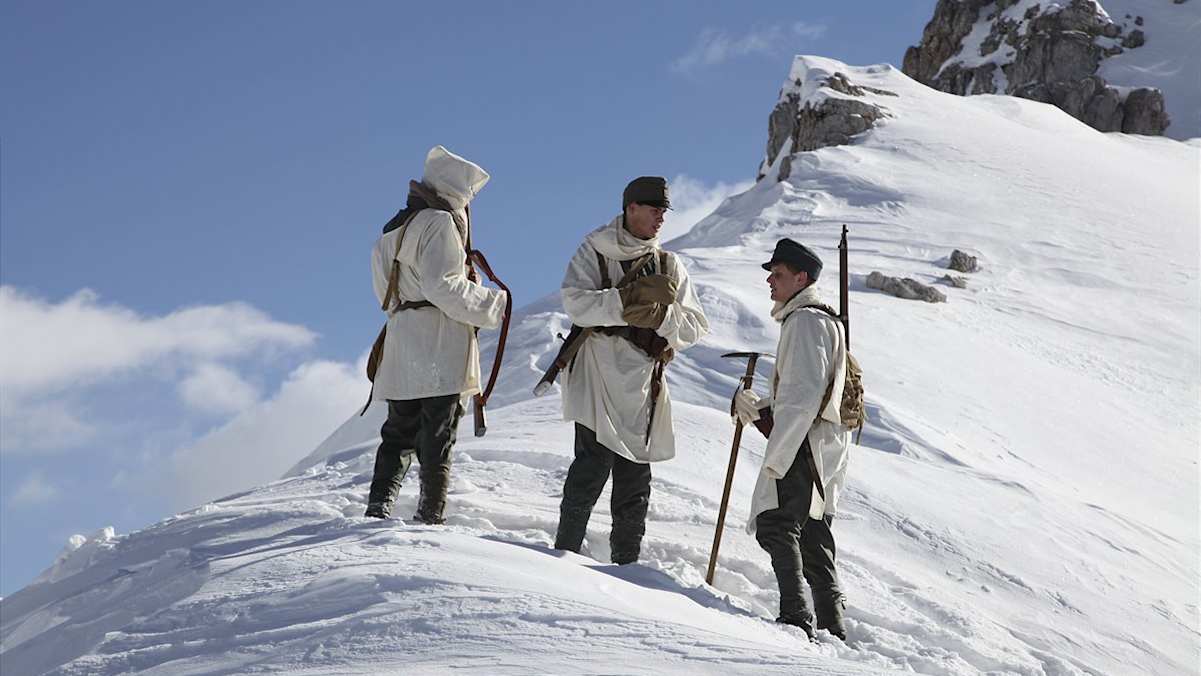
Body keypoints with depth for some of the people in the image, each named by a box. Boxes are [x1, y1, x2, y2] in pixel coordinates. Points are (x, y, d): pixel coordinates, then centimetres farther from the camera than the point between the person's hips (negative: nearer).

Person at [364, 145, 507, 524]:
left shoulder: (392, 232, 19)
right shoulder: (440, 222, -7)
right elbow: (443, 285, -18)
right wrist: (491, 304, -9)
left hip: (401, 356, 7)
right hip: (441, 351, -7)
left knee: (399, 435, 12)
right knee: (437, 437, -3)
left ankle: (378, 506, 1)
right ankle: (430, 516, -4)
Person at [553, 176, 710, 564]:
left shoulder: (668, 265, 14)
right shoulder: (594, 252, 4)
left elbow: (694, 328, 6)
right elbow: (576, 303, -13)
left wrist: (659, 314, -13)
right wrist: (630, 300, -22)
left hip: (642, 384, 4)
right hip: (597, 376, -4)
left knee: (635, 481, 7)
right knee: (593, 465, -12)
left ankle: (626, 564, 15)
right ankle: (566, 552, -1)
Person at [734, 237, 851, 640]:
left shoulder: (805, 321, -11)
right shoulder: (824, 320, 23)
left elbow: (803, 396, -20)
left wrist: (776, 456, -22)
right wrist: (759, 408, 10)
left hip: (804, 445, -11)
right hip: (824, 450, 11)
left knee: (776, 526, -15)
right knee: (813, 538, 13)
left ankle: (796, 617, -23)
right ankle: (832, 626, 14)